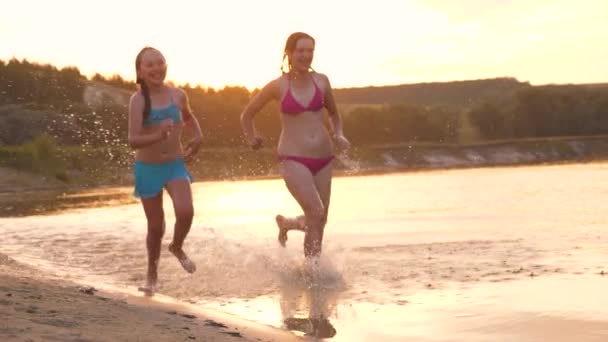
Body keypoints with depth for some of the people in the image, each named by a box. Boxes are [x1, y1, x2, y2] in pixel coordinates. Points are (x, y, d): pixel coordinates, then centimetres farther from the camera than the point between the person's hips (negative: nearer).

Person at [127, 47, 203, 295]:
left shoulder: (178, 95, -2)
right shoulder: (138, 100, -14)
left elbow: (189, 118, 22)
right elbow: (133, 141, -25)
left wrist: (198, 137, 4)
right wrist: (159, 136, -42)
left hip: (175, 164, 2)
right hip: (148, 168, -2)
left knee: (185, 211, -22)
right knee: (155, 225, 7)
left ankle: (177, 247, 12)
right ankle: (152, 273, 32)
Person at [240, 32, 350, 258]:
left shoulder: (321, 81, 5)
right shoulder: (278, 86, -3)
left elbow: (334, 115, 20)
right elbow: (247, 114, 12)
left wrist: (339, 135, 4)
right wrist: (251, 138, 3)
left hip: (323, 159, 4)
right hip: (294, 160, -4)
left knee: (318, 222, 9)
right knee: (316, 214, -21)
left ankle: (286, 223, 40)